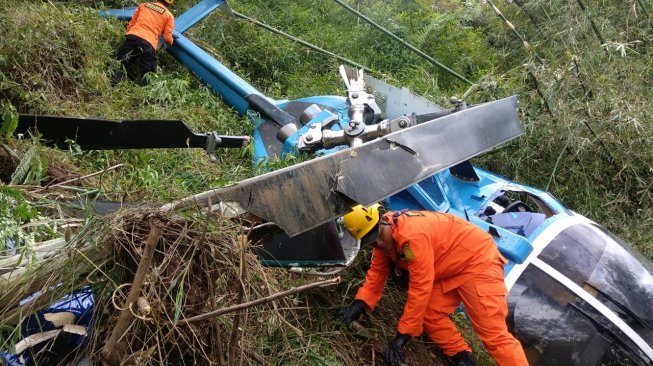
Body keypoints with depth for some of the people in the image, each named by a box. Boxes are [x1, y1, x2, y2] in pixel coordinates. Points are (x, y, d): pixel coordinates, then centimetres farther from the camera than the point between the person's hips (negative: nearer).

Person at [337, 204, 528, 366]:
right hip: (451, 269, 9)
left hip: (478, 260, -9)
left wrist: (402, 336, -24)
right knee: (429, 314, 1)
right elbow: (377, 273, 8)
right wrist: (359, 304, -7)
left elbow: (420, 289, -30)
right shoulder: (384, 236, -4)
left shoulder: (412, 234, -33)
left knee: (493, 333, -12)